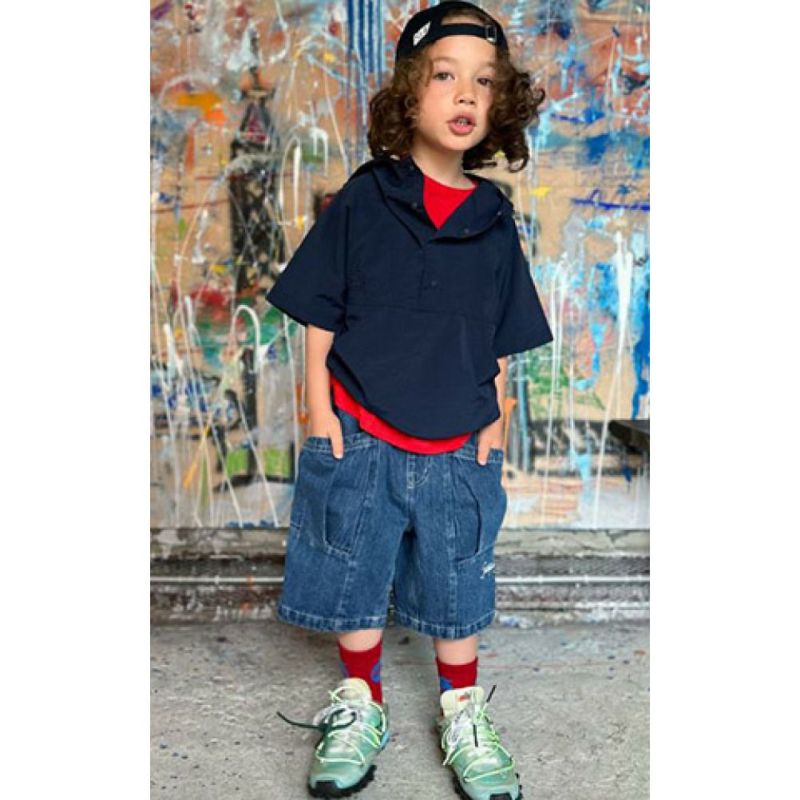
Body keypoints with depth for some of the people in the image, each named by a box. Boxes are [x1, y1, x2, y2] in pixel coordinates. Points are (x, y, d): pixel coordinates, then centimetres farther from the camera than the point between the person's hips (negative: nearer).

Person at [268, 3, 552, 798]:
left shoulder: (494, 220, 2)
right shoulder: (363, 202, -6)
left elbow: (498, 342, 9)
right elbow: (319, 316, -3)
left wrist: (493, 421, 3)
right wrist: (320, 413, -6)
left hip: (457, 449, 2)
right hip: (359, 440, -1)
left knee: (457, 590, 13)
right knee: (352, 582, 12)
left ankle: (463, 717, 33)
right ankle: (359, 710, 33)